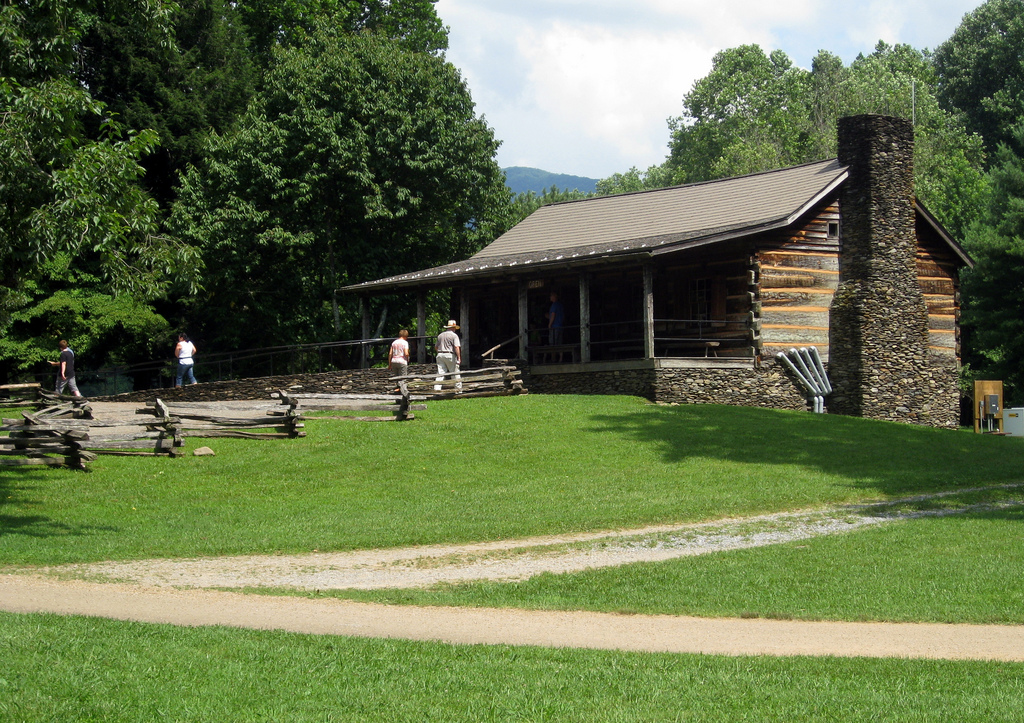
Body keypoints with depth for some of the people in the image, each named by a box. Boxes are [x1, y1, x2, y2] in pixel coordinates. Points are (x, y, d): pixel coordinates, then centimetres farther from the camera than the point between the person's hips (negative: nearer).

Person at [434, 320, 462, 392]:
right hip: (450, 355, -5)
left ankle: (437, 388, -10)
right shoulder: (454, 335, -4)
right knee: (455, 372, 6)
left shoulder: (440, 335, 13)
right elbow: (456, 347, -15)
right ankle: (458, 387, 11)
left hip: (440, 355, 5)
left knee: (440, 372, 0)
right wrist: (459, 357, -15)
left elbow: (436, 347, 19)